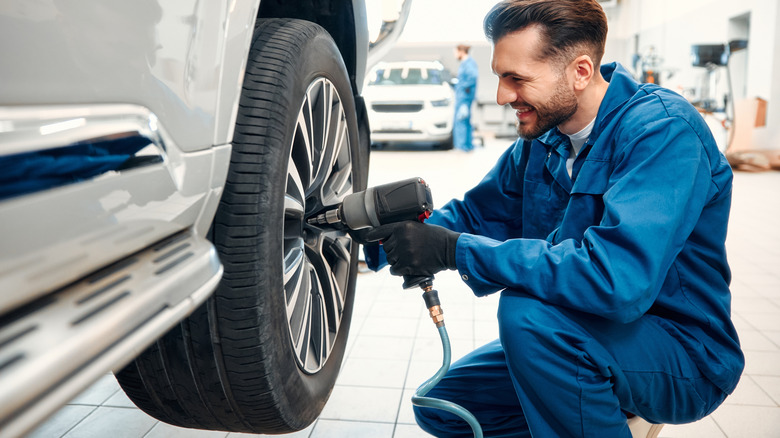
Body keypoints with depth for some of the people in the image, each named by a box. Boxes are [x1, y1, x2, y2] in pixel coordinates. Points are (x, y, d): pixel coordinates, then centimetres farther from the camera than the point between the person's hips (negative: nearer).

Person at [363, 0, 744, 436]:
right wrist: (384, 232, -11)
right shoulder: (542, 137, 0)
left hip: (685, 356, -7)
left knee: (527, 310, -34)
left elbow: (618, 281, -37)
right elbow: (478, 212, 7)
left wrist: (455, 250, -33)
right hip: (580, 339, 7)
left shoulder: (663, 129, -25)